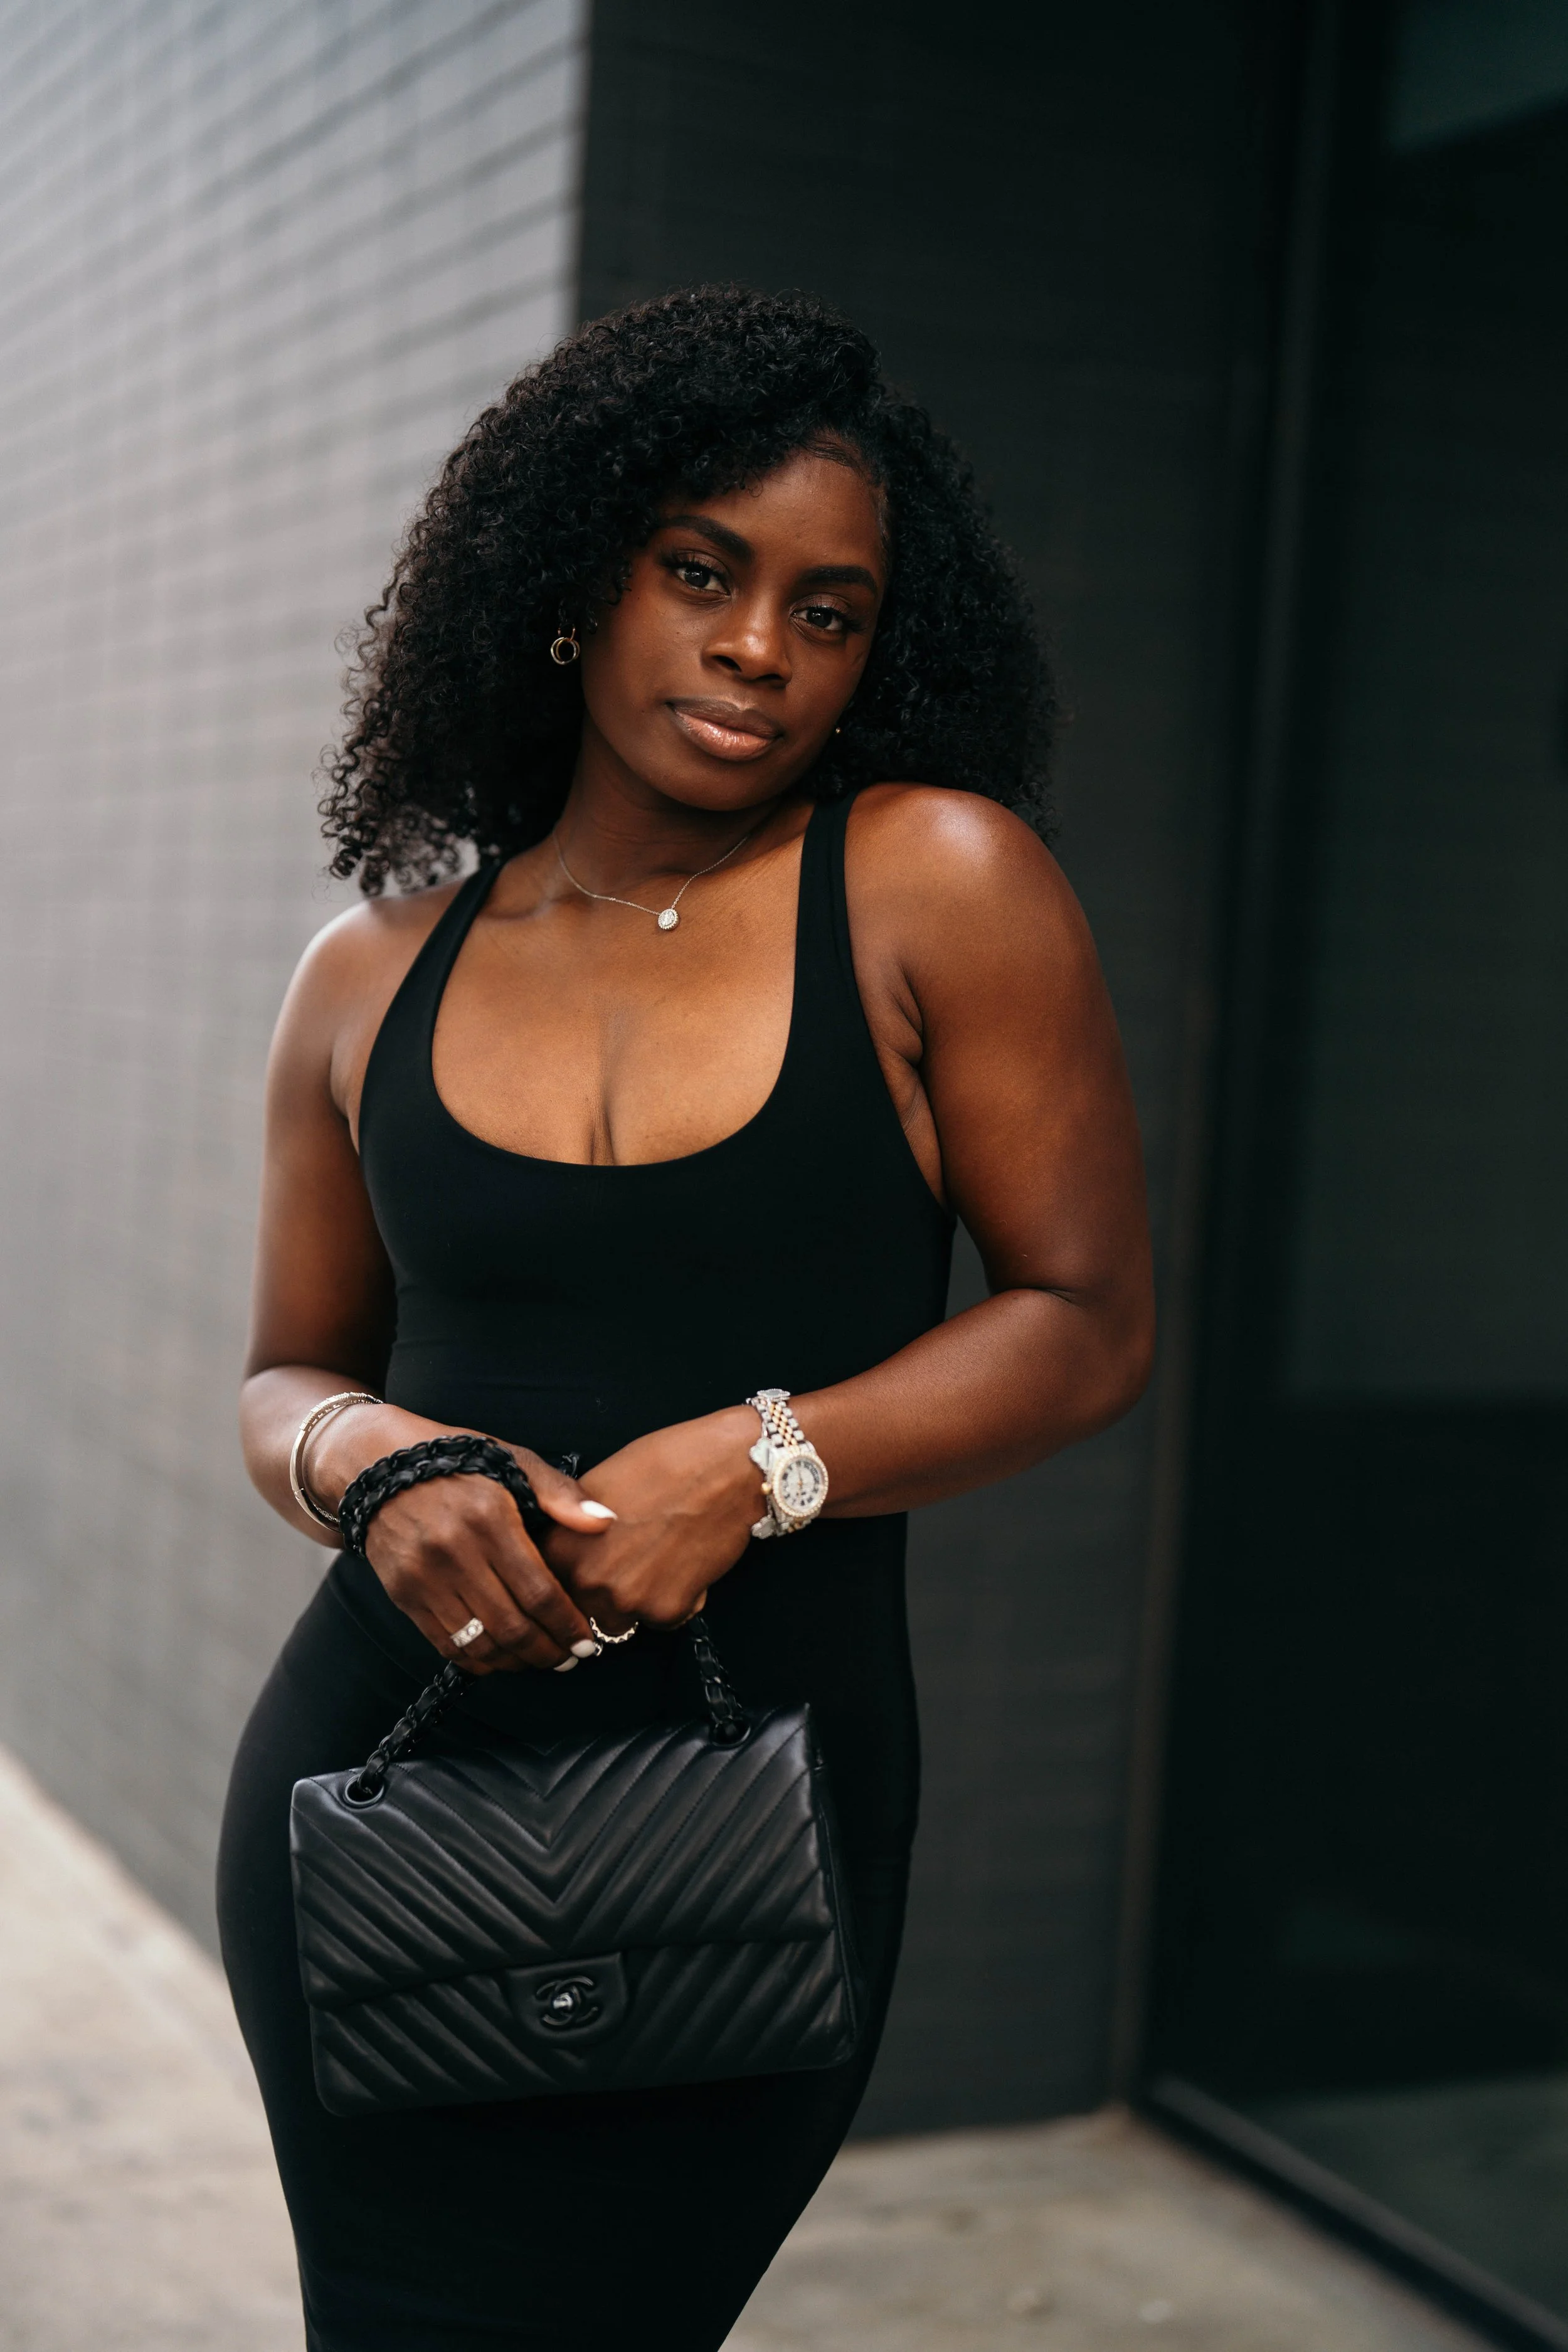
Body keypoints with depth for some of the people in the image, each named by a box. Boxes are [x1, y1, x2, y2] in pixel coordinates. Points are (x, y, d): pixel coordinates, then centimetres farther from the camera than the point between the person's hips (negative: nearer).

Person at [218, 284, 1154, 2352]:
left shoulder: (938, 883, -5)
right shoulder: (376, 974, 5)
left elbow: (1090, 1323, -4)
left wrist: (752, 1463, -17)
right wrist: (367, 1460, -9)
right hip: (379, 1793, 3)